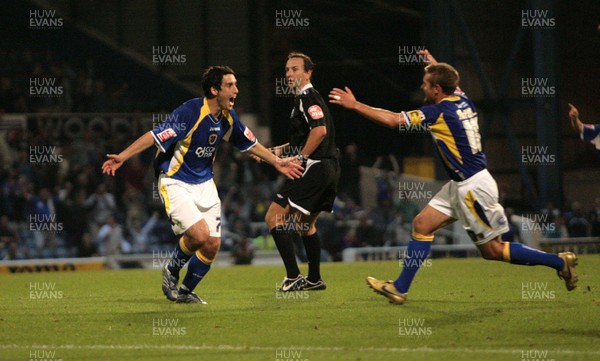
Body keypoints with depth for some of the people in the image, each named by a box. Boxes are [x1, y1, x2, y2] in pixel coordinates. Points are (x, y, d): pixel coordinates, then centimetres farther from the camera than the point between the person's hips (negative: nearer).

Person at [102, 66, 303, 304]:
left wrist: (277, 162, 23)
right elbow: (155, 136, -24)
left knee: (212, 245, 1)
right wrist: (122, 157, -31)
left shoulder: (228, 117, -1)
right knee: (199, 234, -24)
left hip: (204, 184, 7)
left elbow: (249, 143, 18)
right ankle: (172, 271, 6)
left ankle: (185, 292, 22)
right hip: (175, 183, -7)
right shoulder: (190, 112, -23)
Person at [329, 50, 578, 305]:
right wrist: (434, 64, 44)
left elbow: (392, 120, -18)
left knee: (492, 250, -2)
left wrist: (354, 104, -11)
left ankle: (559, 262, 5)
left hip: (473, 188, -10)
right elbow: (451, 84, 33)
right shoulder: (461, 101, 5)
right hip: (460, 185, 10)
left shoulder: (439, 111, -18)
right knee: (422, 224, 8)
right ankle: (399, 289, 10)